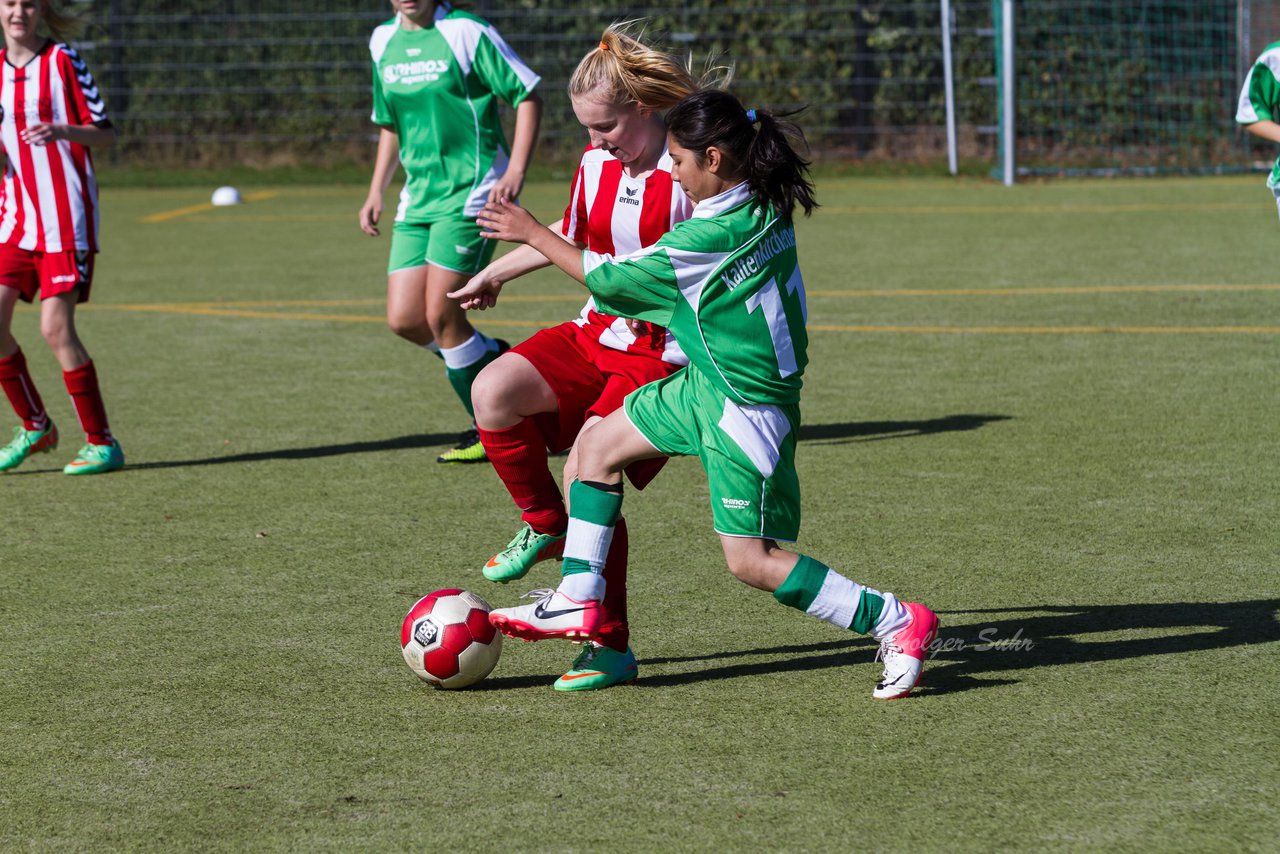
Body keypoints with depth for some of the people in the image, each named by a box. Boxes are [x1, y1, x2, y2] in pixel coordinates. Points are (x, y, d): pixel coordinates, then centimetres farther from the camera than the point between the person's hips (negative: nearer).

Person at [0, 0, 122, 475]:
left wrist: (61, 131, -24)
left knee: (56, 327, -12)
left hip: (66, 216, -6)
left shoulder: (63, 62, -5)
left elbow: (106, 133, -6)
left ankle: (102, 444, -1)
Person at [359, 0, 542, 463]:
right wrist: (376, 191, 17)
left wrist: (515, 171, -18)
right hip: (419, 196, 7)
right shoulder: (383, 41, 11)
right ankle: (493, 360, 23)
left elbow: (528, 96, -8)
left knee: (440, 314, -11)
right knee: (404, 319, -2)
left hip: (471, 193, -7)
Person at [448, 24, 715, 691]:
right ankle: (546, 527, 5)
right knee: (493, 390, -17)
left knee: (586, 474, -17)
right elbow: (570, 235, 27)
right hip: (597, 335, 7)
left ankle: (610, 646, -3)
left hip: (665, 355, -7)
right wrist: (497, 273, 35)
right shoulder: (597, 162, 7)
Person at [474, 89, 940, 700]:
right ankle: (578, 603, 17)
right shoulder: (767, 210, 0)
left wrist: (531, 233, -3)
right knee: (598, 446, 13)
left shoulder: (712, 236, -25)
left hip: (746, 408, -10)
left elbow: (606, 279, -14)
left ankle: (899, 625, 0)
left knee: (750, 560, -5)